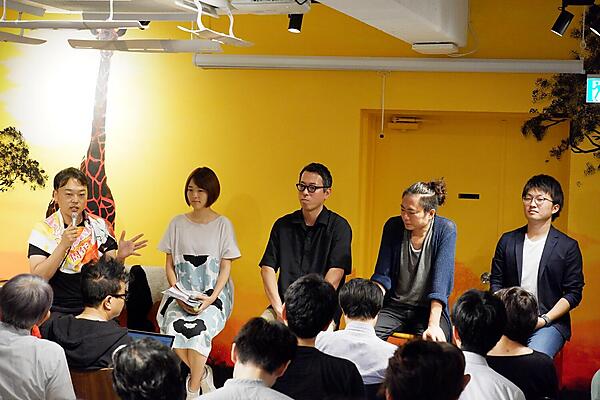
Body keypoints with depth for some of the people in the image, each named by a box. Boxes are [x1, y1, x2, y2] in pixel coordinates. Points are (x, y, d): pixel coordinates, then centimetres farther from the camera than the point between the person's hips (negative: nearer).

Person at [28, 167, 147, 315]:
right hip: (57, 311, -2)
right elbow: (38, 278, -11)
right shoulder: (43, 230, -2)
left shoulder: (100, 226, 5)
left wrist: (120, 257, -14)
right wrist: (63, 246, -21)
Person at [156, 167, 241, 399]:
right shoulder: (177, 223, 10)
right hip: (180, 291, 2)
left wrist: (212, 298, -14)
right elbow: (169, 265, 9)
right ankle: (203, 375, -4)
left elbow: (225, 267, 1)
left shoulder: (223, 225, 4)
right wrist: (179, 295, -7)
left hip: (213, 293, -2)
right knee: (173, 326, -29)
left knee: (196, 328, -31)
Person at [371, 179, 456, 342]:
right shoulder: (393, 226, -1)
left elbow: (441, 280, -17)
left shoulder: (445, 229, -10)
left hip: (429, 309, -2)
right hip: (394, 307, 2)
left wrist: (433, 325, -26)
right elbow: (382, 276, -1)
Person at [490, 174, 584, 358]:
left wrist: (544, 319, -9)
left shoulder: (568, 247, 4)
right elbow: (496, 282, 15)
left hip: (550, 322, -2)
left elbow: (574, 293, 2)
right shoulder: (507, 241, 13)